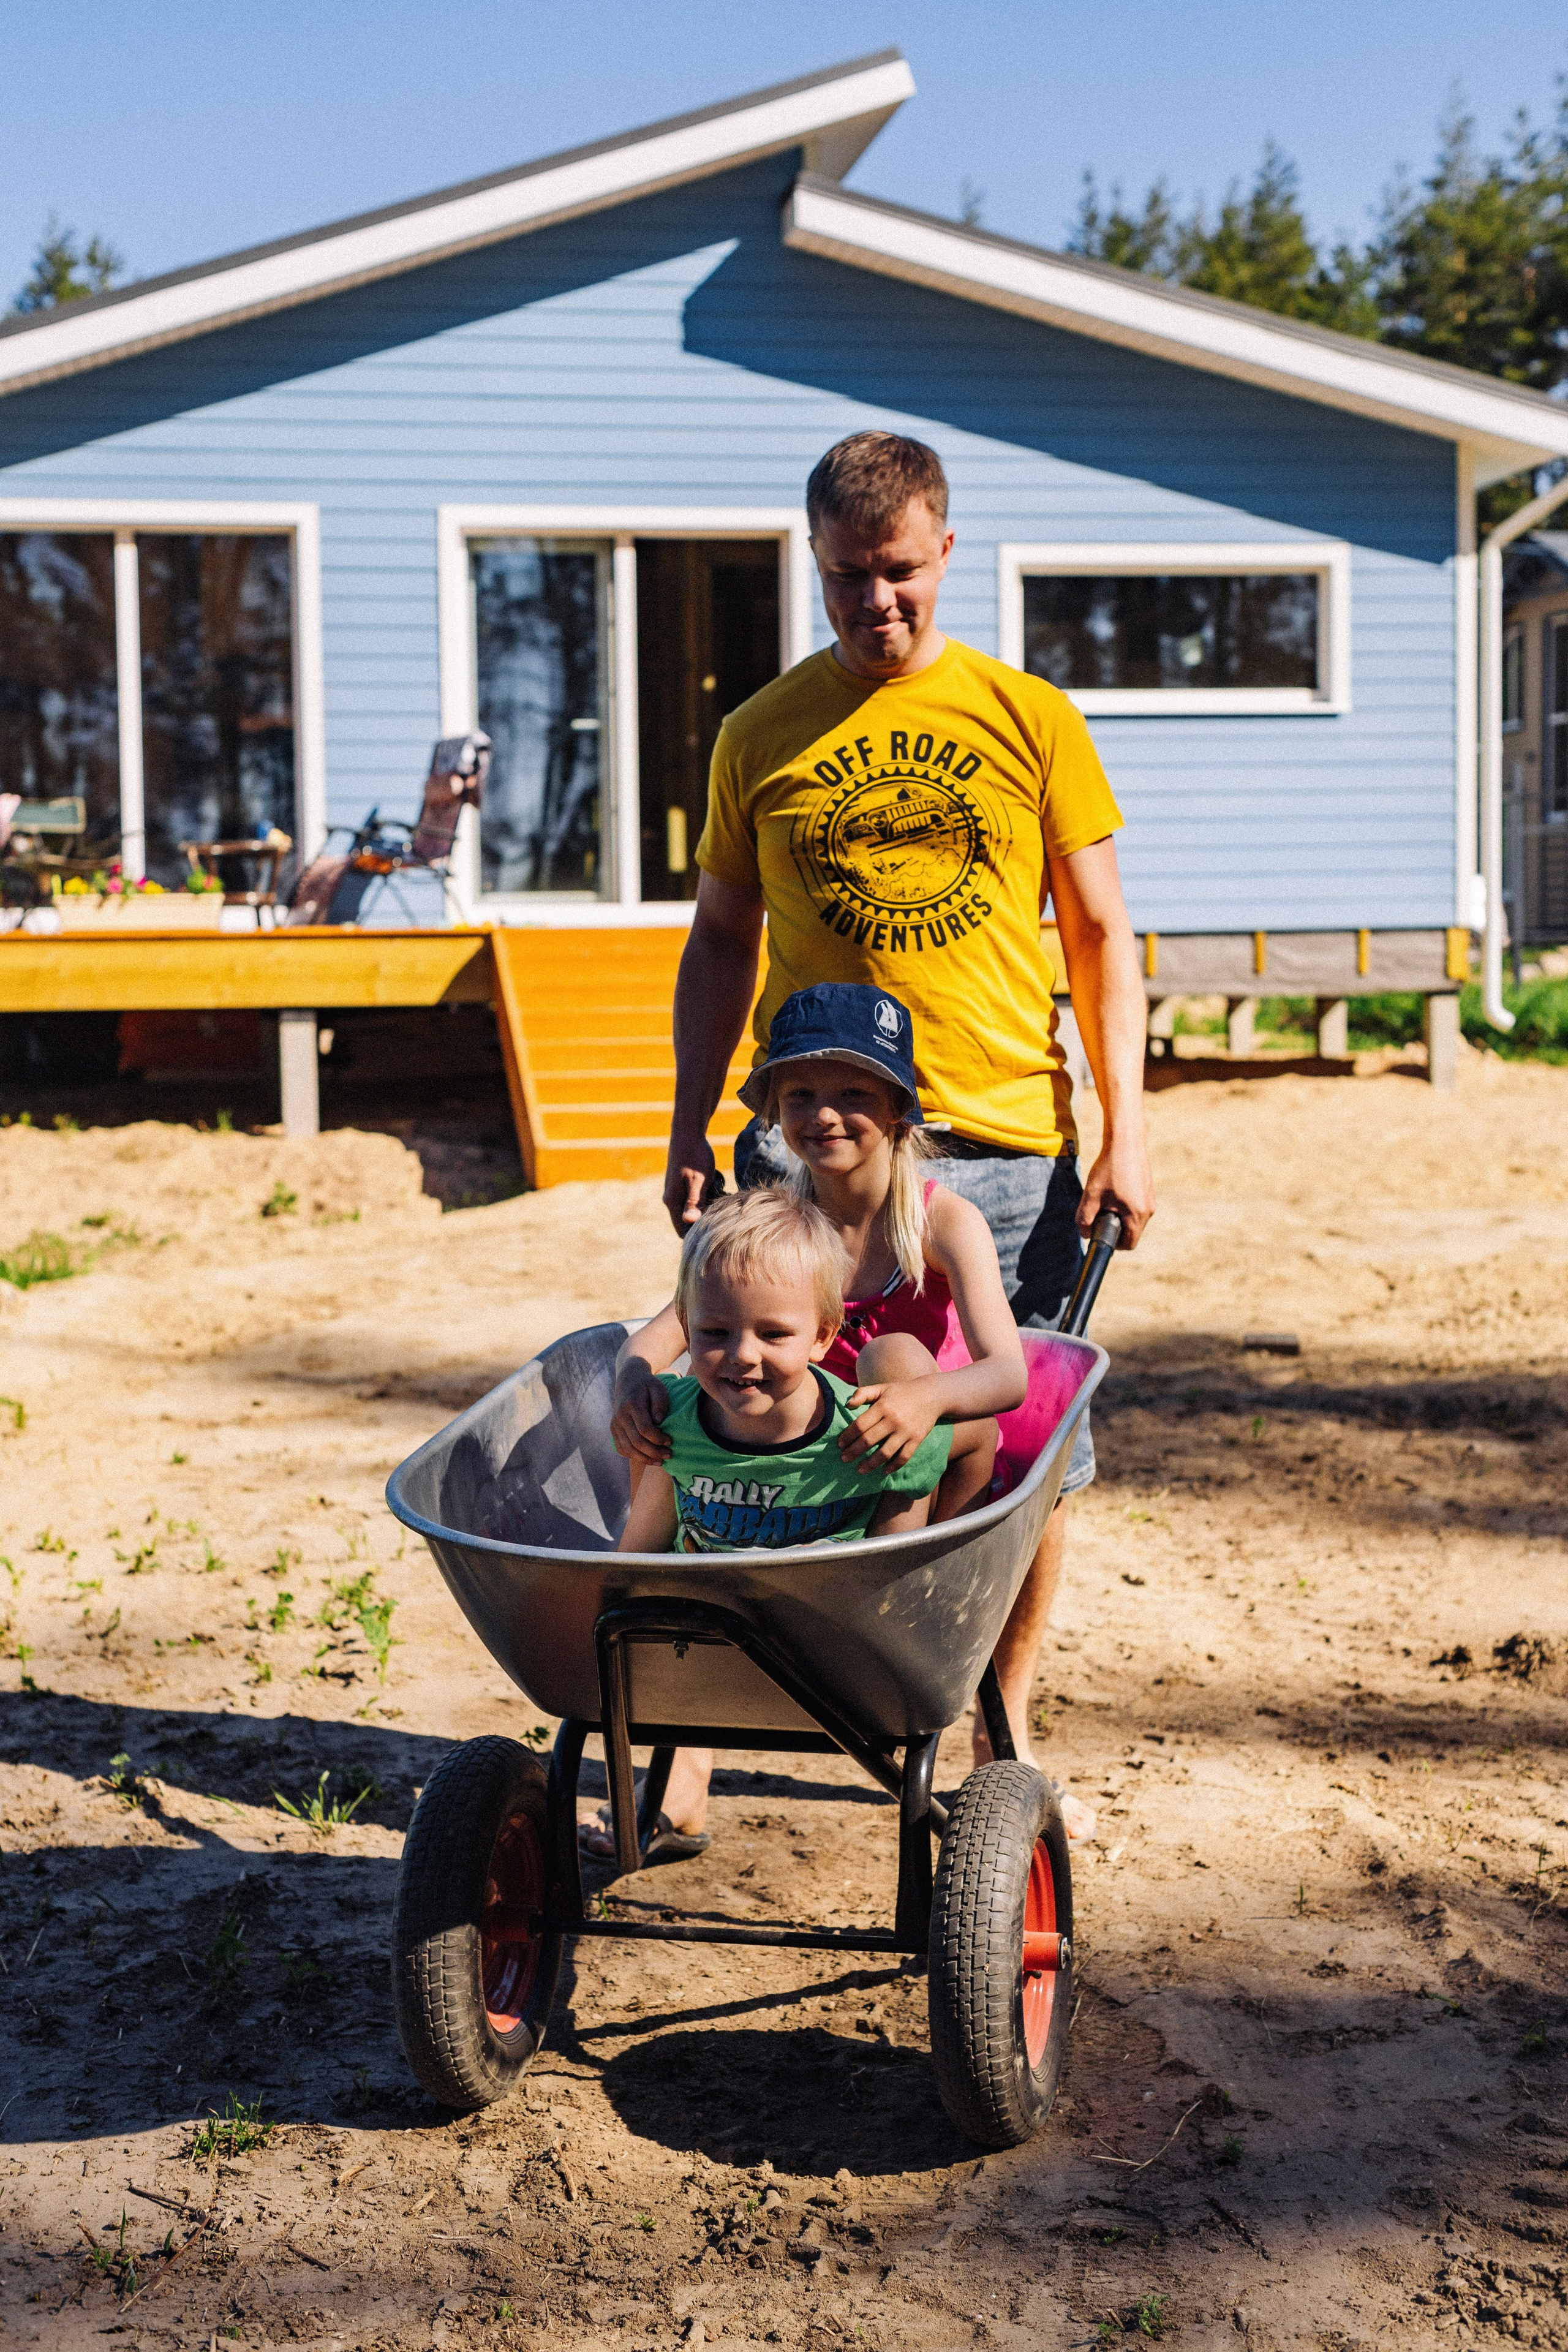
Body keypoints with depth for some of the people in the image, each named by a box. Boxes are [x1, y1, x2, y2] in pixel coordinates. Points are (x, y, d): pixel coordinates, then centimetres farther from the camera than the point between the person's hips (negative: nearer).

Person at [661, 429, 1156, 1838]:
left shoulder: (1031, 719, 6)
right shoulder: (762, 735, 8)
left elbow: (1101, 935, 8)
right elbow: (720, 942, 14)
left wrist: (1126, 1128, -1)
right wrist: (692, 1129, 7)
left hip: (1005, 1141, 0)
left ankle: (1005, 1732, 23)